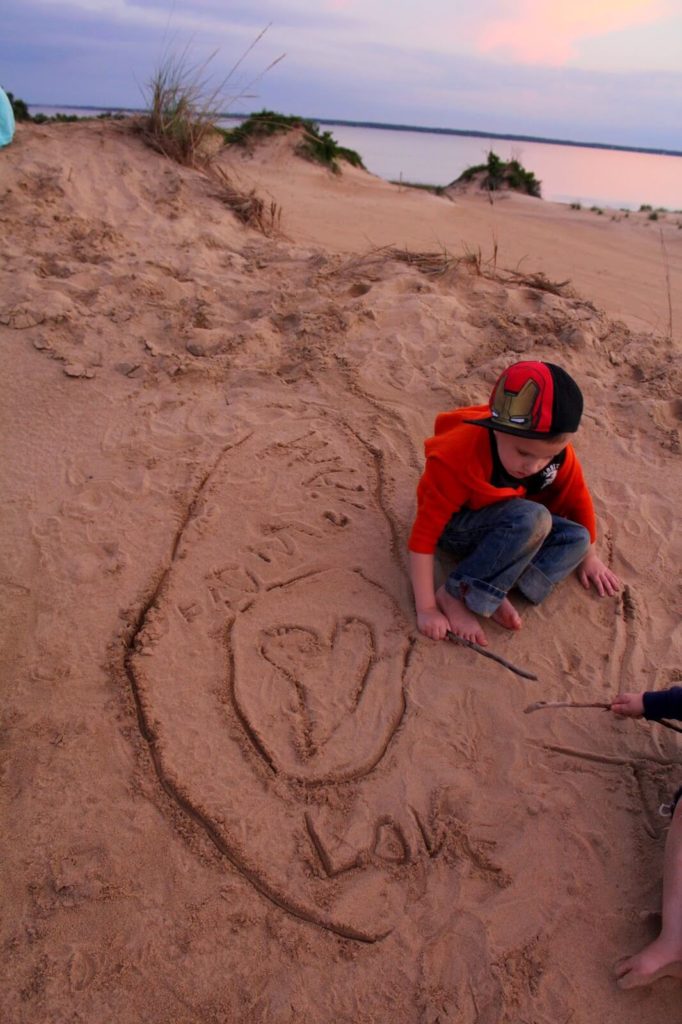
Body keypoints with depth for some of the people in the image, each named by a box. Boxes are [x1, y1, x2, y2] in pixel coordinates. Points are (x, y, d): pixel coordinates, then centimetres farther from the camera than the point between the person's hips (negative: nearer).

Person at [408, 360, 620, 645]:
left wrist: (588, 555, 12)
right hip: (455, 527, -6)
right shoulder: (456, 460, -35)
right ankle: (455, 595, -25)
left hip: (511, 523, 7)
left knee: (577, 538, -15)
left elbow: (577, 499, 1)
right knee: (532, 519, -33)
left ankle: (492, 594, -23)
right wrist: (427, 608, -30)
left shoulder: (556, 451, -19)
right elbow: (424, 535, -32)